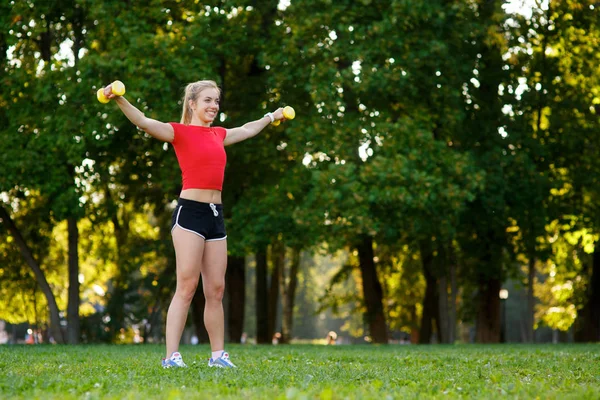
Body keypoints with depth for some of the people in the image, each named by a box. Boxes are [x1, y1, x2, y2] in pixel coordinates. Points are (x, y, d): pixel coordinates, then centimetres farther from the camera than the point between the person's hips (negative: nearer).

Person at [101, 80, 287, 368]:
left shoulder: (219, 135, 17)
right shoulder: (180, 132, -2)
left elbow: (247, 130, 38)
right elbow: (143, 122, -17)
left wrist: (271, 117, 53)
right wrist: (119, 99, -32)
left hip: (215, 214, 6)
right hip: (190, 212, -6)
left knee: (216, 289, 8)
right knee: (186, 287, -10)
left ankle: (218, 354, 14)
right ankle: (171, 356, -9)